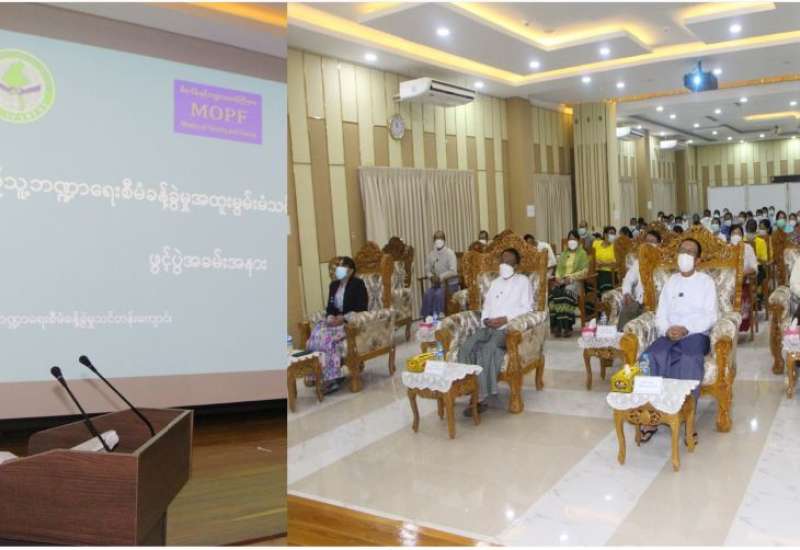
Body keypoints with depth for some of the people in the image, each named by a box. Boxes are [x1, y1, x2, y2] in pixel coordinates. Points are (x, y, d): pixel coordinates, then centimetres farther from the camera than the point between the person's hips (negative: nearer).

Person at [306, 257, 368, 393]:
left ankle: (331, 378, -27)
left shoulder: (358, 284, -4)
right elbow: (330, 305, 15)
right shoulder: (334, 285, 17)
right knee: (316, 333, -22)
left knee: (327, 336, -31)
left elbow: (361, 307, -12)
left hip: (352, 320, -7)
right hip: (335, 319, 7)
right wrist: (331, 316, -8)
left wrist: (343, 317, -20)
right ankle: (321, 375, -20)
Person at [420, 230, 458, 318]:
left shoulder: (450, 253, -8)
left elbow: (453, 271, -16)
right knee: (427, 294, -24)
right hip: (436, 284, 4)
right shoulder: (430, 254, 6)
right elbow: (427, 270, 9)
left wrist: (440, 277, -23)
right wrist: (431, 276, -13)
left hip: (450, 284, -4)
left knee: (438, 294, -31)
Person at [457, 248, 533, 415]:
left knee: (487, 350, -34)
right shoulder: (495, 283, 27)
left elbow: (527, 308, -2)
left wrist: (506, 319, -14)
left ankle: (480, 397, -28)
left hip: (509, 328, -5)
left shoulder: (523, 281, 8)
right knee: (467, 348, -26)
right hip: (488, 327, 5)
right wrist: (485, 320, 0)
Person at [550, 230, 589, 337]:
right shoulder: (563, 254, 25)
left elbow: (585, 270, -1)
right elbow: (558, 268, 16)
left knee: (567, 292, -36)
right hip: (562, 280, 4)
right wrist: (558, 278, -6)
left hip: (576, 281, -4)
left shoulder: (582, 254, 10)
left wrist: (571, 277, -15)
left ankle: (566, 327, -34)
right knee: (554, 292, -30)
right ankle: (556, 325, -31)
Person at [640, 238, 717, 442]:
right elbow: (660, 315, 12)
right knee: (649, 359, -29)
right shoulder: (670, 282, 19)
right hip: (669, 335, 3)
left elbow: (710, 316, -2)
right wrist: (667, 330, -11)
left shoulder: (706, 282, 9)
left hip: (696, 334, -3)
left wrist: (687, 329, -18)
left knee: (689, 362, -37)